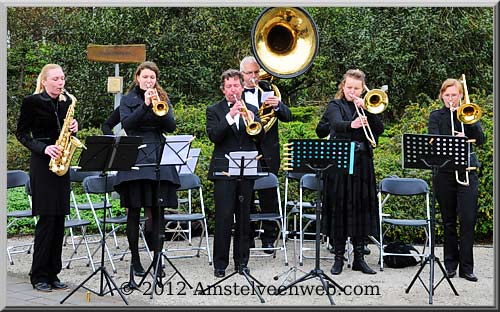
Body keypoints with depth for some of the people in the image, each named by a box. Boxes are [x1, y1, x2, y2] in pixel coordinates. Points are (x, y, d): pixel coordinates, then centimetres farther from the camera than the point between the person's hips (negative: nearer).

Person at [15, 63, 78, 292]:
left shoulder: (66, 102, 12)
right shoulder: (32, 102, -4)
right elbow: (21, 133, -3)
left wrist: (74, 127, -2)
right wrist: (43, 148, -16)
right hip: (42, 164, -6)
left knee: (59, 219, 5)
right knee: (47, 218, -9)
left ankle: (52, 274, 12)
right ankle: (39, 276, 1)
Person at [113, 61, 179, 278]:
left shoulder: (163, 99, 13)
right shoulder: (128, 100, 8)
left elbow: (171, 126, 1)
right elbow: (126, 124, -8)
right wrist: (145, 105, -17)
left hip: (159, 159, 2)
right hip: (135, 160, -2)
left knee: (157, 210, 1)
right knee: (134, 209, 1)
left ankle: (157, 258, 7)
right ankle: (135, 258, 10)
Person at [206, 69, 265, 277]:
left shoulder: (251, 109, 13)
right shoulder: (214, 111, 4)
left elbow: (260, 136, 1)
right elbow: (213, 136, -11)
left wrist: (251, 119, -17)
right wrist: (230, 116, -21)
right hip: (223, 170, -3)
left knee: (244, 217, 7)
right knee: (223, 218, -5)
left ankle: (241, 260, 17)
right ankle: (220, 264, 2)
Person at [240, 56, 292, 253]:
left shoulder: (268, 89, 7)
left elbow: (288, 117, 0)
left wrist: (277, 106, -20)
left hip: (267, 152, 0)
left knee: (269, 196, 1)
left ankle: (269, 238, 12)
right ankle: (248, 236, 17)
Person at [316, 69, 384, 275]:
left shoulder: (367, 107, 13)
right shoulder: (335, 106, 3)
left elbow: (380, 129, -2)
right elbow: (336, 124, -20)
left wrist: (366, 110, -12)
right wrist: (351, 124, -41)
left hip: (363, 163, 3)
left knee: (361, 208, 5)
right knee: (339, 208, -1)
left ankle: (359, 257, 13)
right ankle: (339, 256, 8)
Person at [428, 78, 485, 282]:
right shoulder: (436, 116, 7)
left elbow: (480, 140, -1)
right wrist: (453, 140, -25)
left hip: (467, 171, 0)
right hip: (444, 173, 0)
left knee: (468, 220, -7)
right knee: (449, 221, 6)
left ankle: (466, 267, -2)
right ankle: (451, 264, 16)